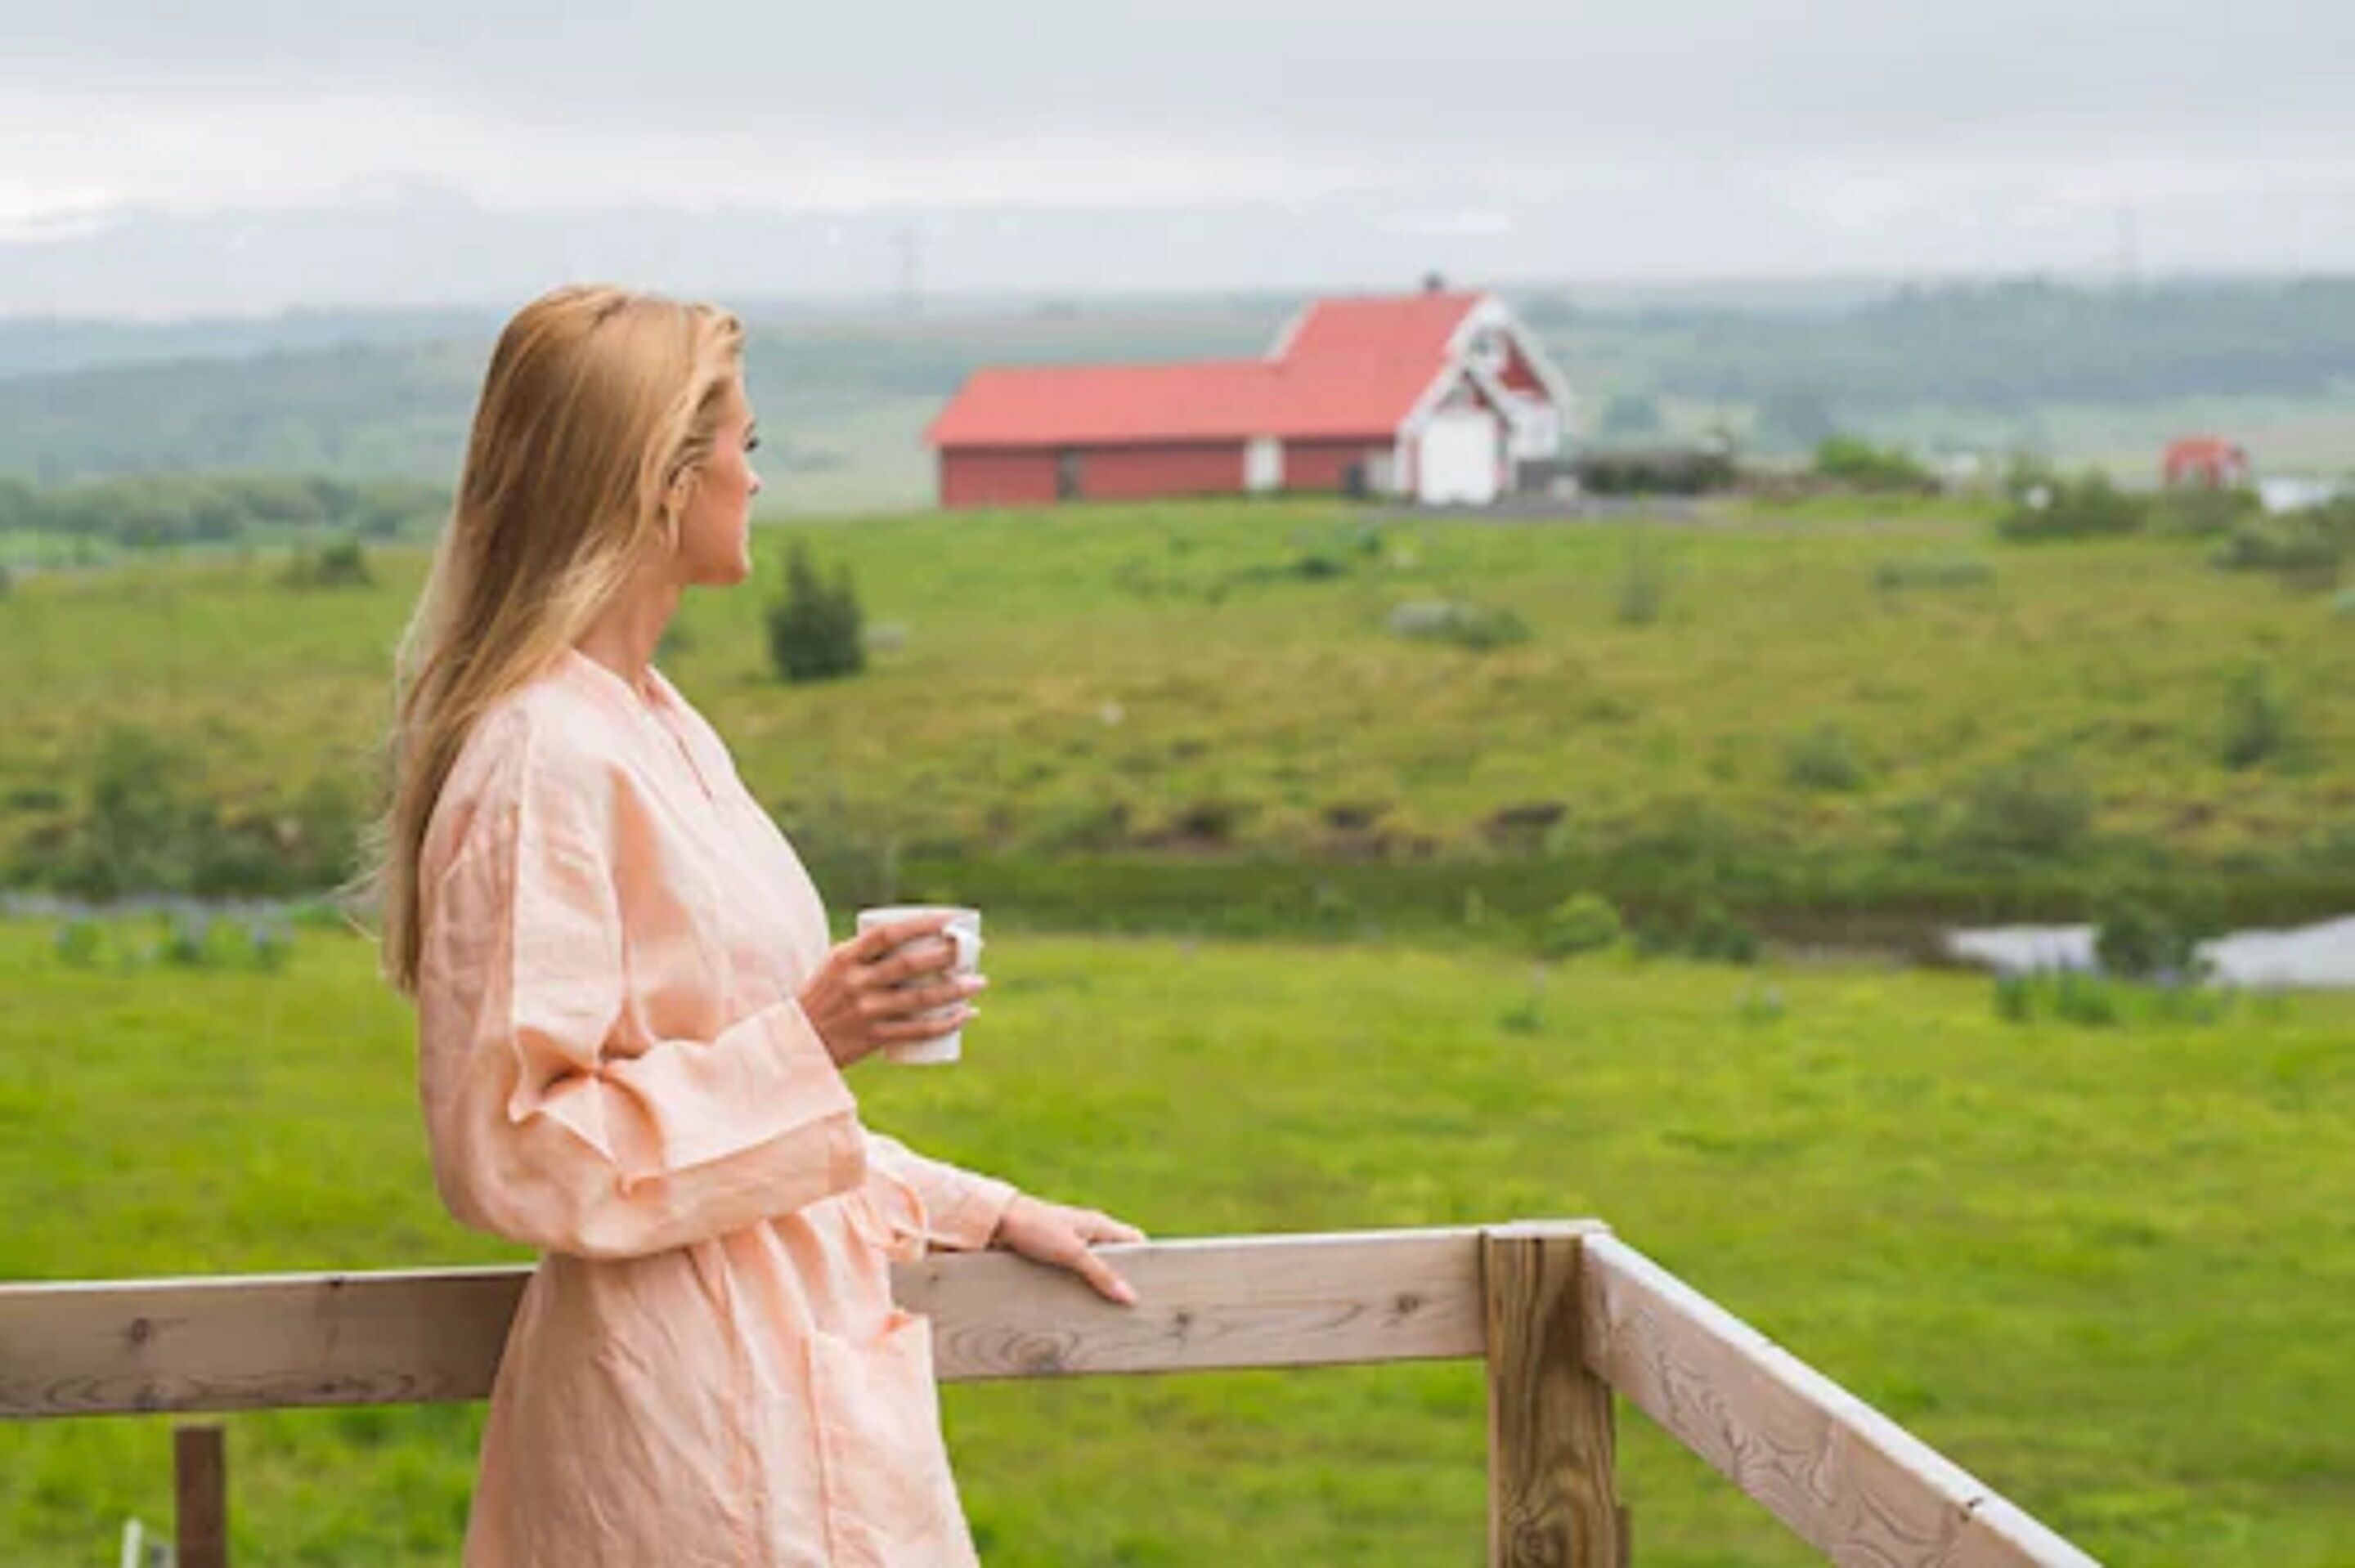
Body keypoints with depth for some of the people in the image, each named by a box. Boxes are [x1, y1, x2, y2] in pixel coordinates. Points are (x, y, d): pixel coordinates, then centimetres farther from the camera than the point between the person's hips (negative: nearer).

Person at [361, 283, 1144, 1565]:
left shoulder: (655, 726, 12)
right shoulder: (543, 762, -17)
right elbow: (508, 1149, -19)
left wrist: (980, 1211, 18)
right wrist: (804, 1040, -22)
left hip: (792, 1363, 9)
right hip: (696, 1419, -9)